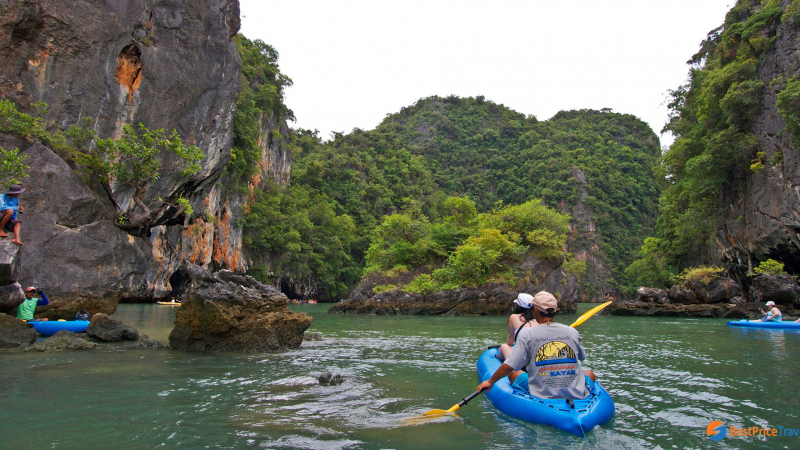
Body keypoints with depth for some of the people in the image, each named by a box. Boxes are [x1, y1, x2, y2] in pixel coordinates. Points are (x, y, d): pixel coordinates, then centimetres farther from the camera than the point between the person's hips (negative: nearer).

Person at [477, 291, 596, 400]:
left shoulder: (527, 334, -10)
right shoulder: (572, 332, -2)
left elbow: (508, 367, -12)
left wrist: (490, 381, 5)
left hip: (541, 396, -2)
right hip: (578, 396, 2)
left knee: (512, 373, 21)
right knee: (589, 373, 32)